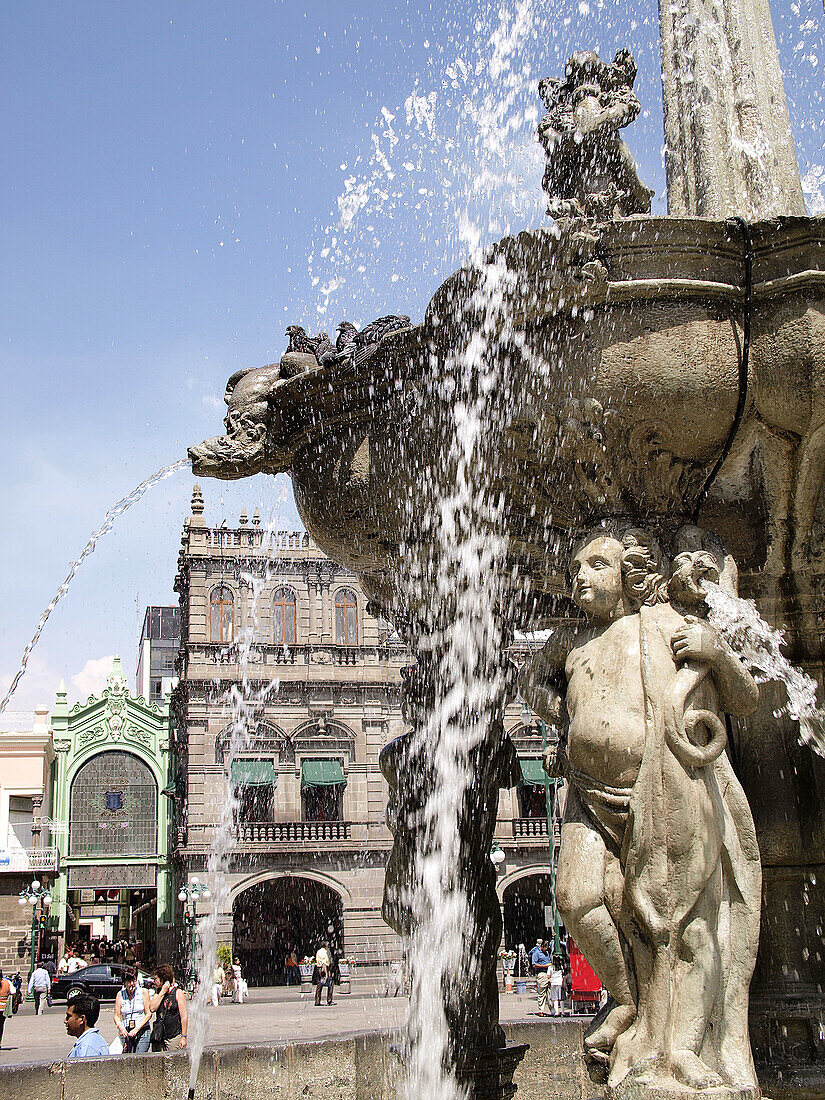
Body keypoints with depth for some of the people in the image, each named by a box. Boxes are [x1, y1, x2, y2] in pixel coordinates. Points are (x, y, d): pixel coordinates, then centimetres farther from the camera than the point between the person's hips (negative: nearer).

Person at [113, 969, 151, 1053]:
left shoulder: (143, 992, 2)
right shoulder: (120, 995, 9)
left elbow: (148, 1014, -2)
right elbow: (116, 1015, 6)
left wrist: (137, 1029, -13)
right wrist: (120, 1026, -14)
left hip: (142, 1031, -2)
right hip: (126, 1033, 2)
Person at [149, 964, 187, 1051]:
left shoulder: (178, 992, -4)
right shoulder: (158, 992, 13)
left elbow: (184, 1016, -7)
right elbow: (152, 1008, -3)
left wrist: (183, 1037, -12)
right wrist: (162, 992, -7)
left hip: (174, 1036, -5)